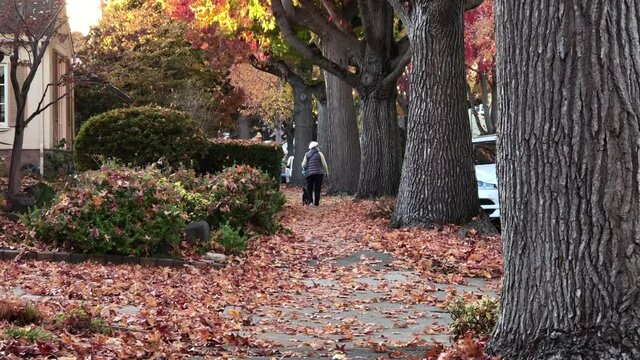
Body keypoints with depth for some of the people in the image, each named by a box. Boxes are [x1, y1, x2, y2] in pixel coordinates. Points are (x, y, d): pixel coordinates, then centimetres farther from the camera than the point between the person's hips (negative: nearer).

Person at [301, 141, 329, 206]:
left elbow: (303, 165, 5)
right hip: (318, 173, -2)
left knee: (309, 189, 7)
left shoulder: (307, 154, 5)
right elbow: (324, 164, -3)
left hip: (309, 174, 2)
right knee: (317, 189, 2)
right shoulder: (319, 154, -2)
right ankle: (316, 202, 1)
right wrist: (326, 172, 7)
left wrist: (305, 170, 26)